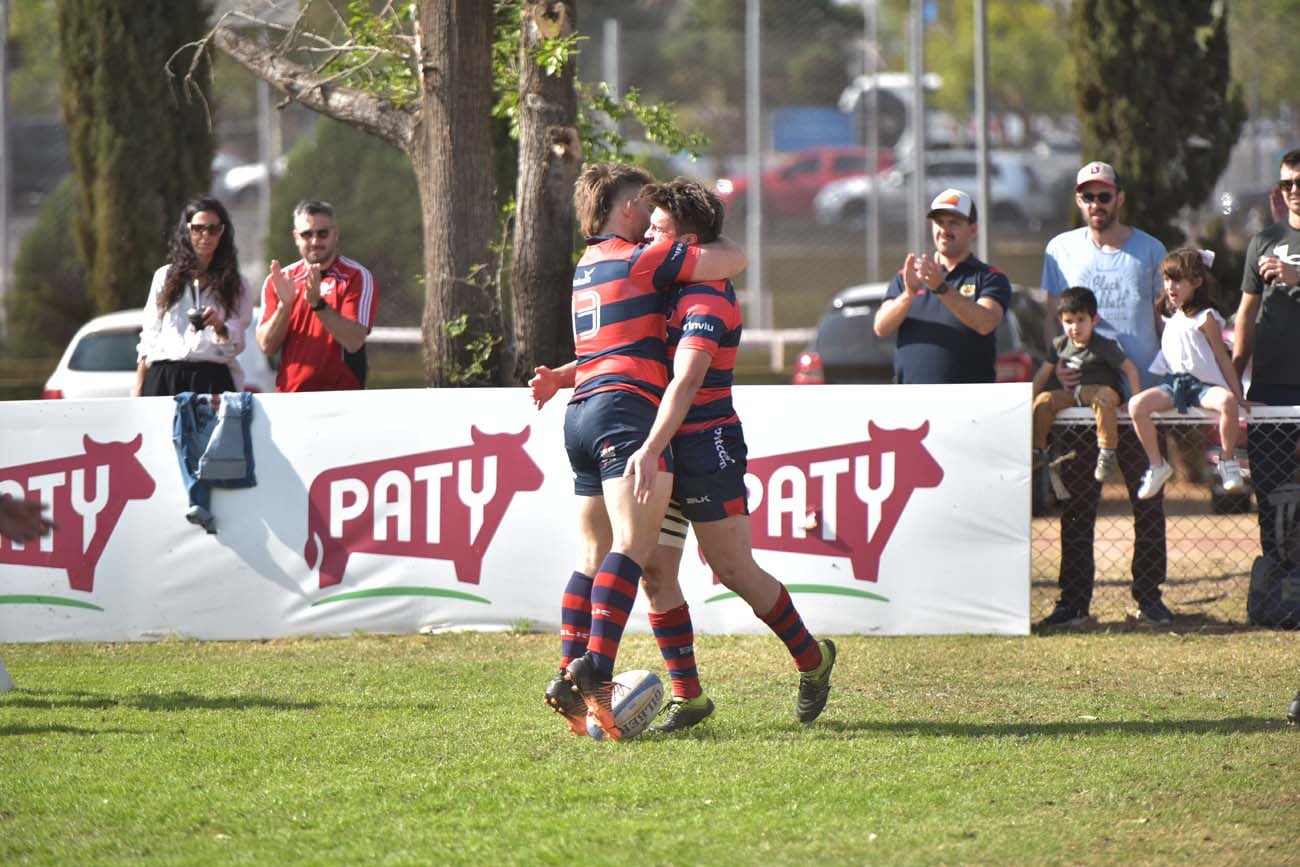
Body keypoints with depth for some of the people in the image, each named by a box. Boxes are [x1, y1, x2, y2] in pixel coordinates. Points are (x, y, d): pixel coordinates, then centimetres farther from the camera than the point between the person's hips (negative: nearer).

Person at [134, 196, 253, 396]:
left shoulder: (236, 286, 13)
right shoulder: (164, 277, 16)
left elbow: (235, 346, 6)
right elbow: (148, 340, 15)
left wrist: (218, 326, -15)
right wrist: (138, 389, 8)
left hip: (212, 379, -1)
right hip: (163, 378, 1)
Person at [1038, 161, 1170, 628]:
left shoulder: (1150, 251, 7)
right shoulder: (1061, 250, 8)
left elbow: (1167, 318, 12)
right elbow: (1053, 315, 10)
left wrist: (1171, 379, 1)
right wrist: (1058, 362, -8)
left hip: (1140, 392, -1)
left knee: (1148, 501, 1)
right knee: (1076, 502, 2)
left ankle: (1149, 596, 11)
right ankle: (1074, 600, 7)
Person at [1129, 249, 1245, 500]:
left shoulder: (1205, 318, 2)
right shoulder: (1170, 318, 19)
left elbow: (1223, 357, 1)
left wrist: (1236, 393, -4)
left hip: (1204, 384, -5)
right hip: (1172, 384, 5)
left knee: (1227, 402, -37)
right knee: (1136, 404, -22)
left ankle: (1228, 462, -16)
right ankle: (1157, 465, -10)